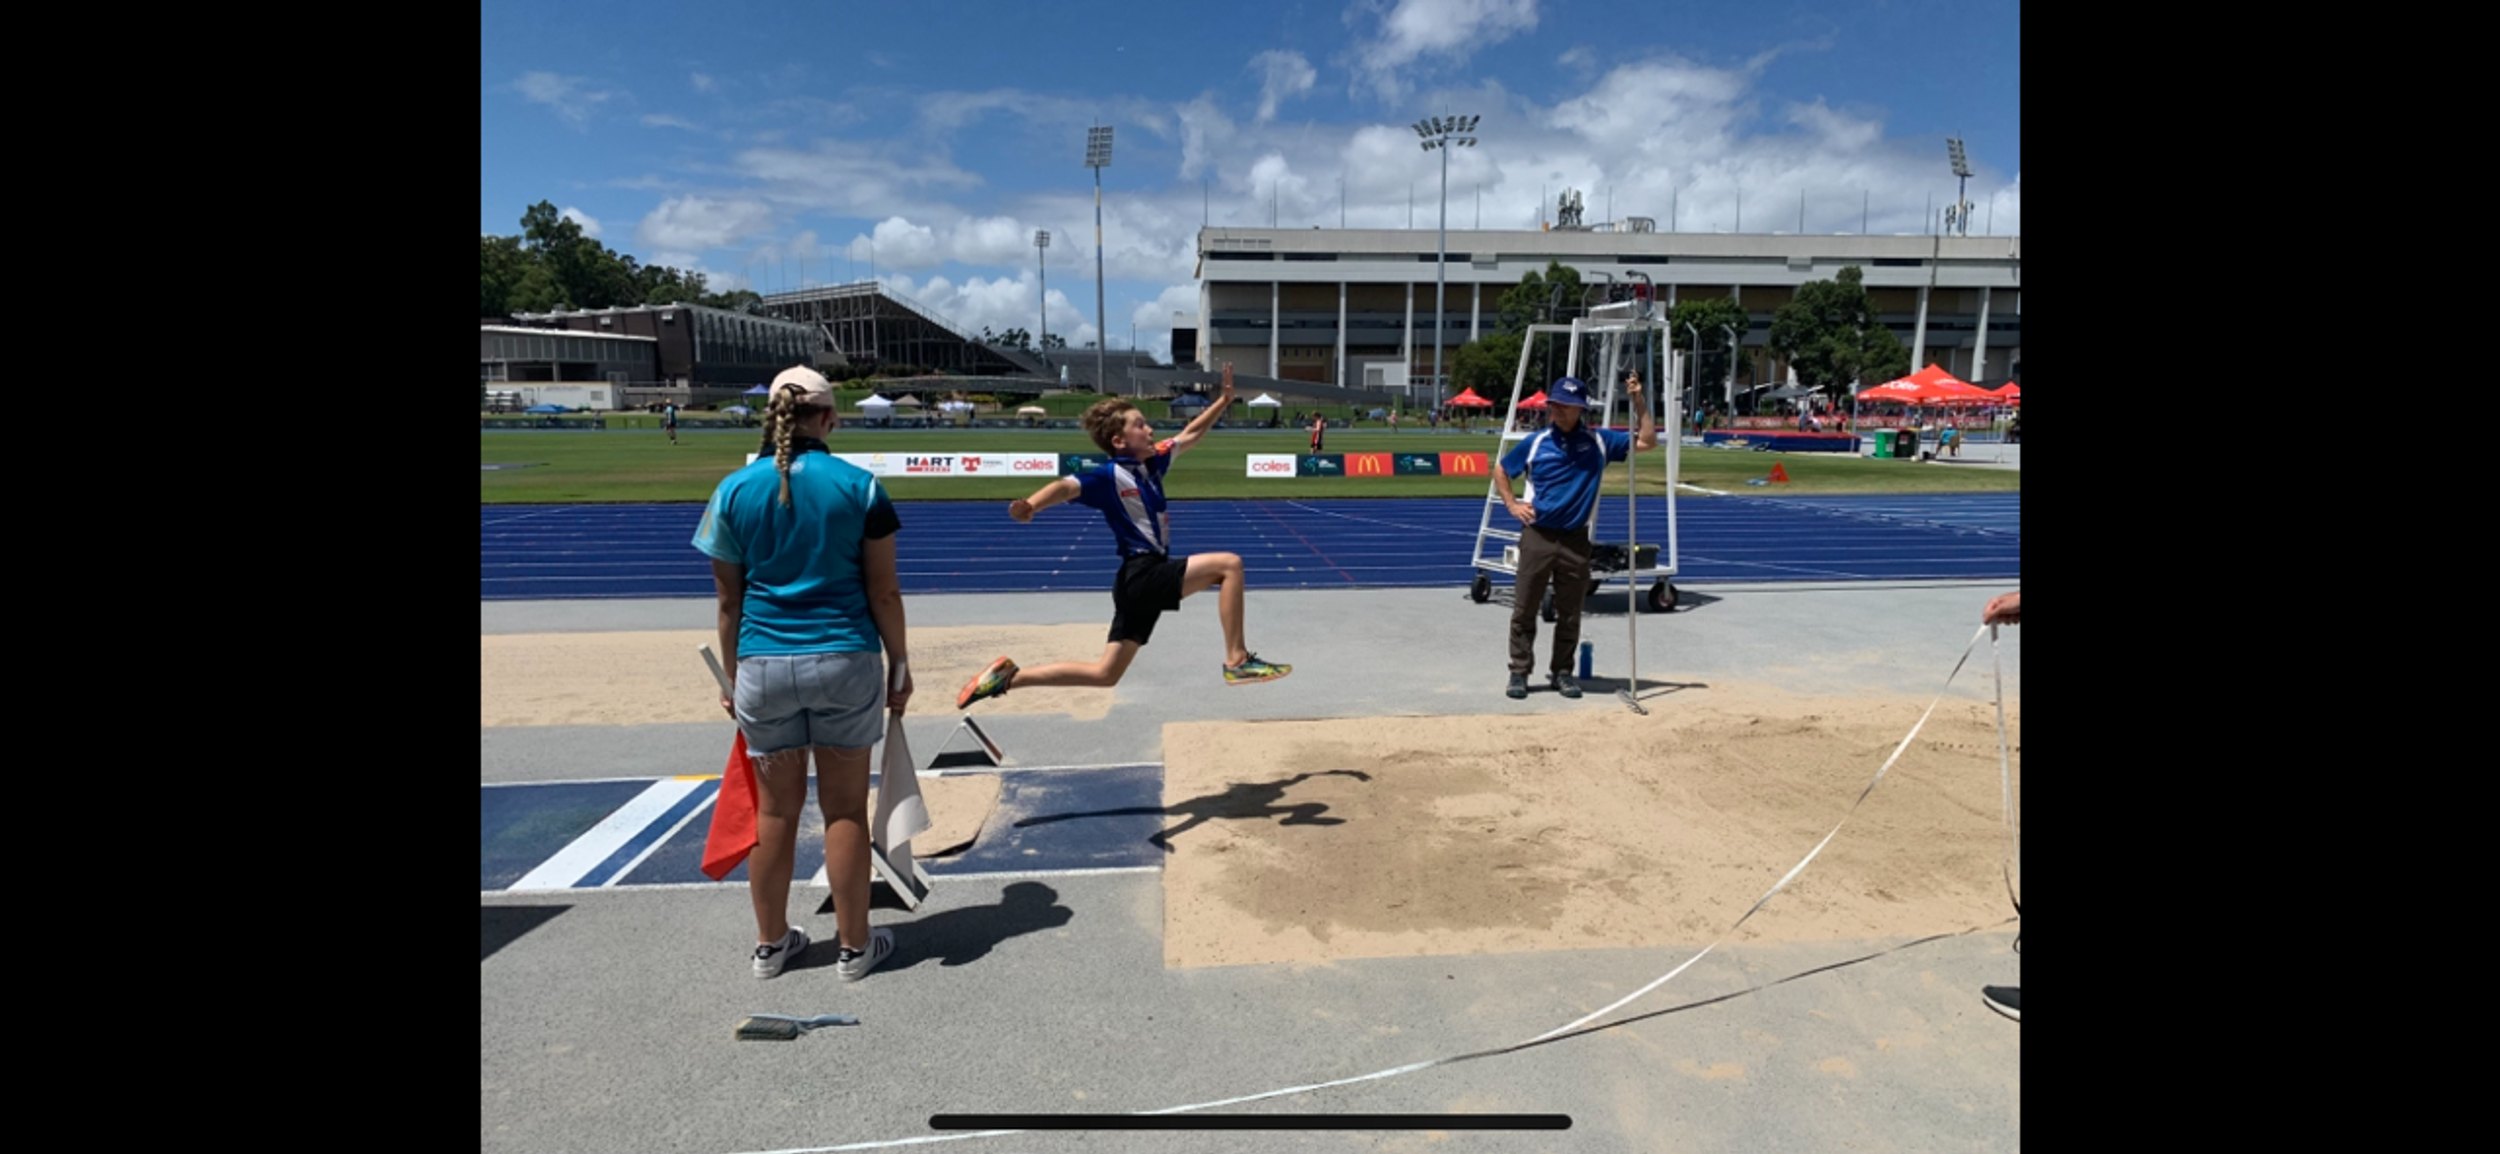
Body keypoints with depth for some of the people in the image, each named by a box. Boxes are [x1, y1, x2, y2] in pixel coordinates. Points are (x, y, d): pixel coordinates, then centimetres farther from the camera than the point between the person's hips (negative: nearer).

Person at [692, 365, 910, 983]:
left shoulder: (734, 490, 0)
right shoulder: (860, 486, -4)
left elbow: (728, 601, 5)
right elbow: (884, 591, -3)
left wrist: (732, 678, 15)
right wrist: (900, 665, 7)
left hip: (763, 666, 2)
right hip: (844, 662, -1)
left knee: (774, 809, 13)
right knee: (846, 809, 8)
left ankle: (771, 943, 28)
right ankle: (853, 946, 18)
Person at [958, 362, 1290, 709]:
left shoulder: (1152, 462, 10)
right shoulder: (1109, 475, -13)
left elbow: (1190, 435, 24)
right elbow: (1069, 486, -31)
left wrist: (1224, 400, 21)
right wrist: (1031, 504, -50)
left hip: (1148, 577, 9)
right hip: (1142, 574, -9)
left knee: (1104, 674, 12)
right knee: (1229, 564, -14)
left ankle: (1008, 677, 16)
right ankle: (1237, 661, -11)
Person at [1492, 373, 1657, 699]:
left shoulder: (1599, 441, 3)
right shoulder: (1536, 443, 1)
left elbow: (1648, 441, 3)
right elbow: (1500, 470, 14)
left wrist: (1638, 401, -5)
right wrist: (1512, 504, 2)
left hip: (1575, 539, 1)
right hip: (1537, 535, -1)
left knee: (1570, 612, 7)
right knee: (1524, 608, 1)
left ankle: (1563, 672, 19)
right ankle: (1519, 672, 10)